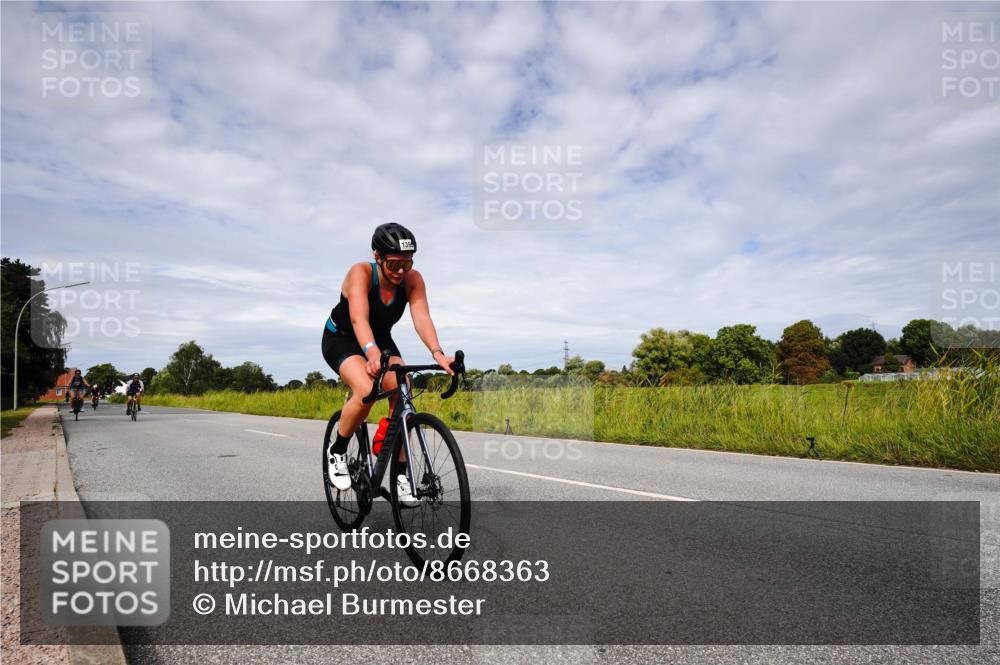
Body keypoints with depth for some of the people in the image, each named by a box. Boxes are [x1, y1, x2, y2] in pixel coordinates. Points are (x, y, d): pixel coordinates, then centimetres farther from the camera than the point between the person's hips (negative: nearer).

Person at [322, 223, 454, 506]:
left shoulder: (413, 279, -19)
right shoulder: (361, 272, -29)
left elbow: (422, 318, -33)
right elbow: (359, 319, -43)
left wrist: (438, 353, -51)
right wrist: (371, 353, -62)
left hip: (381, 340, 4)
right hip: (342, 339, -4)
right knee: (366, 392, -31)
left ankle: (399, 474, -8)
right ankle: (337, 451, -3)